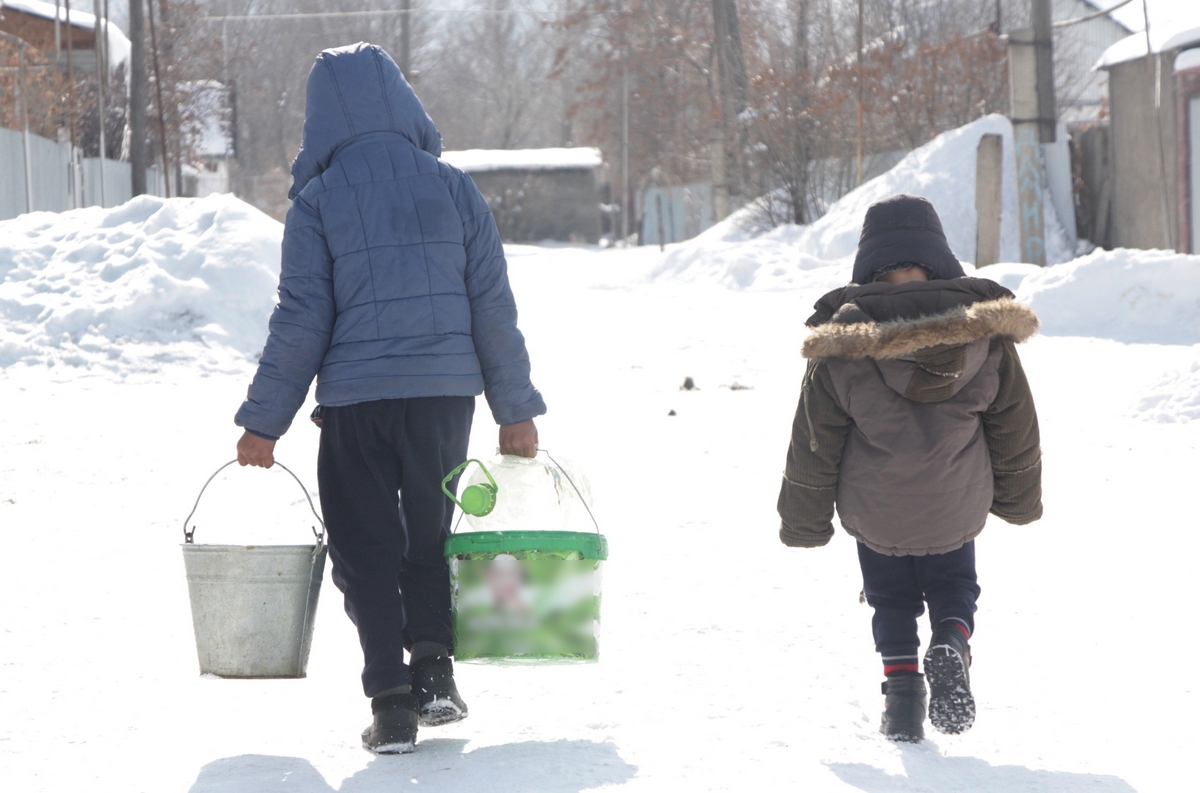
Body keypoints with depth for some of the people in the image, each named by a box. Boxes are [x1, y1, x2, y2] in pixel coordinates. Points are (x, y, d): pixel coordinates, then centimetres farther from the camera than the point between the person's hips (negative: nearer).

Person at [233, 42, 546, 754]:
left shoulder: (318, 200, -3)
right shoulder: (453, 187, 4)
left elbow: (301, 320, -6)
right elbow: (494, 306, 5)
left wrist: (264, 422, 1)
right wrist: (516, 410, 12)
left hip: (357, 401, -2)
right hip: (448, 392, 2)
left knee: (366, 549, 6)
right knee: (428, 534, 19)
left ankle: (392, 701, -2)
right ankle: (434, 669, 5)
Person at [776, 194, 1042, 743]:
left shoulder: (842, 346, -14)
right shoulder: (985, 332, -10)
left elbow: (814, 440, -7)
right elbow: (1015, 424, 1)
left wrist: (804, 521, 6)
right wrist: (1019, 497, 17)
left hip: (874, 512, -1)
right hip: (956, 512, 1)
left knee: (891, 600, 21)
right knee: (953, 590, 22)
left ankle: (901, 687, 6)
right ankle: (951, 646, -7)